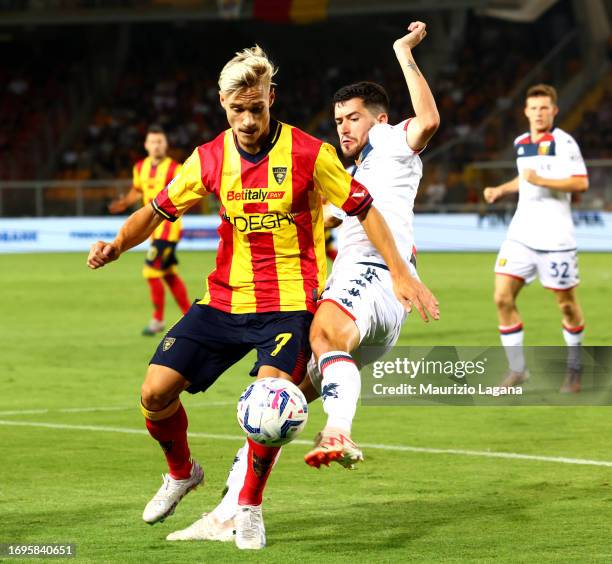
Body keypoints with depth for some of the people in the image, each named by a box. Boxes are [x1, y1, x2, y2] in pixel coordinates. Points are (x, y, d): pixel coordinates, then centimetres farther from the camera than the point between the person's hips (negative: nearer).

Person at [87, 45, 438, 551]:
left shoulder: (308, 153, -9)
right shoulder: (209, 158, 1)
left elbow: (364, 209, -3)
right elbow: (158, 211, 11)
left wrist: (401, 274, -8)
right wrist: (118, 244, -8)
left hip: (289, 302, -4)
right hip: (225, 298, 4)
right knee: (156, 392, -6)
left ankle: (249, 506, -2)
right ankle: (181, 474, 26)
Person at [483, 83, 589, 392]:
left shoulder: (563, 142, -8)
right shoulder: (520, 144, 12)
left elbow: (581, 183, -17)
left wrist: (541, 180, -24)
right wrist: (500, 190, 16)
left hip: (555, 236, -6)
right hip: (521, 235, 6)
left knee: (566, 303, 4)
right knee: (502, 298, -7)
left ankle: (574, 369, 24)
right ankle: (517, 369, 1)